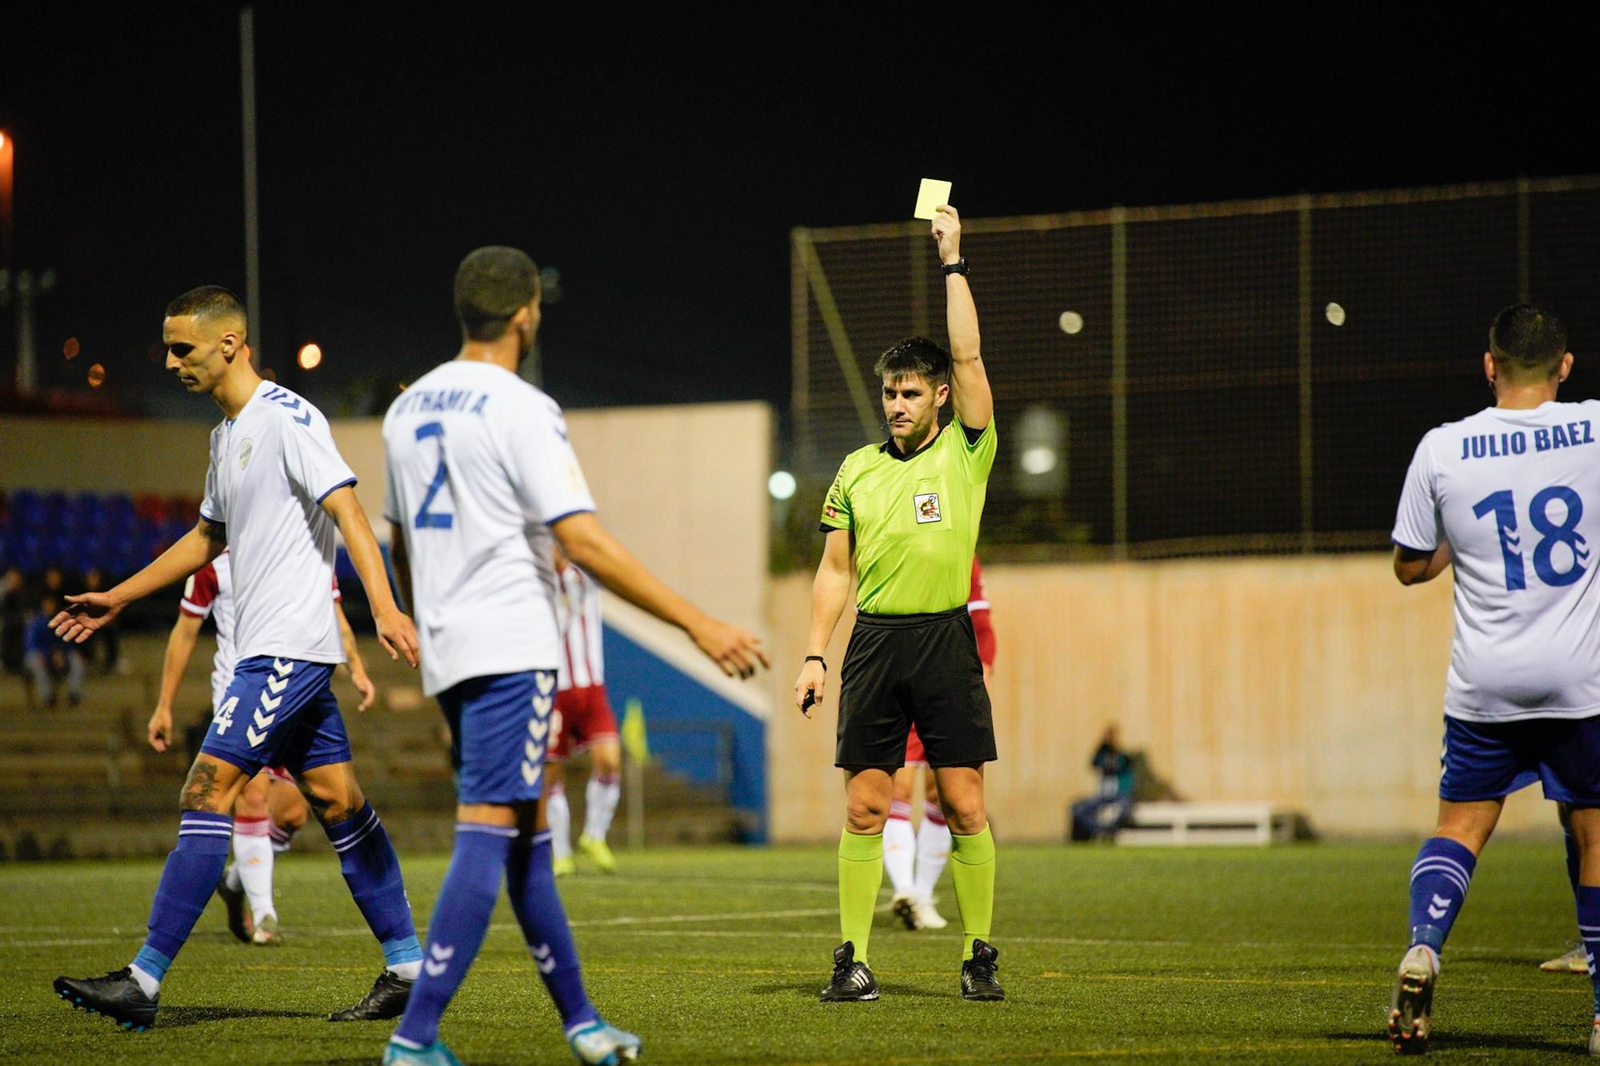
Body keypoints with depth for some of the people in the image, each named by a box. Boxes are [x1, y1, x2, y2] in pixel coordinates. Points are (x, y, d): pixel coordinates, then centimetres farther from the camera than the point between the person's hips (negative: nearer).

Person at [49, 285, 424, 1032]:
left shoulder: (288, 418, -12)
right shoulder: (228, 432, 18)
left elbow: (346, 510, -20)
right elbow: (208, 537, 30)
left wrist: (383, 608, -32)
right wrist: (117, 598, 31)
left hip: (289, 647, -10)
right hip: (266, 647, 10)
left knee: (208, 793, -12)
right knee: (336, 799, 8)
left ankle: (144, 978, -13)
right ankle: (407, 968, 10)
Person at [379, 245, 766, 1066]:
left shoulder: (409, 408, 13)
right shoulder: (520, 410, -11)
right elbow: (585, 543, -17)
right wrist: (697, 624, -15)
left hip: (447, 652, 8)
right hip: (511, 647, -8)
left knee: (526, 837, 14)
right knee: (488, 833, -10)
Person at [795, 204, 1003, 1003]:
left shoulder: (965, 452, 3)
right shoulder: (858, 469, 11)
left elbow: (967, 357, -6)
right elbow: (835, 570, 13)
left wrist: (953, 260, -3)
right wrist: (814, 656, 5)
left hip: (945, 640, -2)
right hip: (873, 642, 2)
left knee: (965, 807, -3)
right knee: (864, 808, 0)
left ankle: (978, 957, 5)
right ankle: (852, 959, 4)